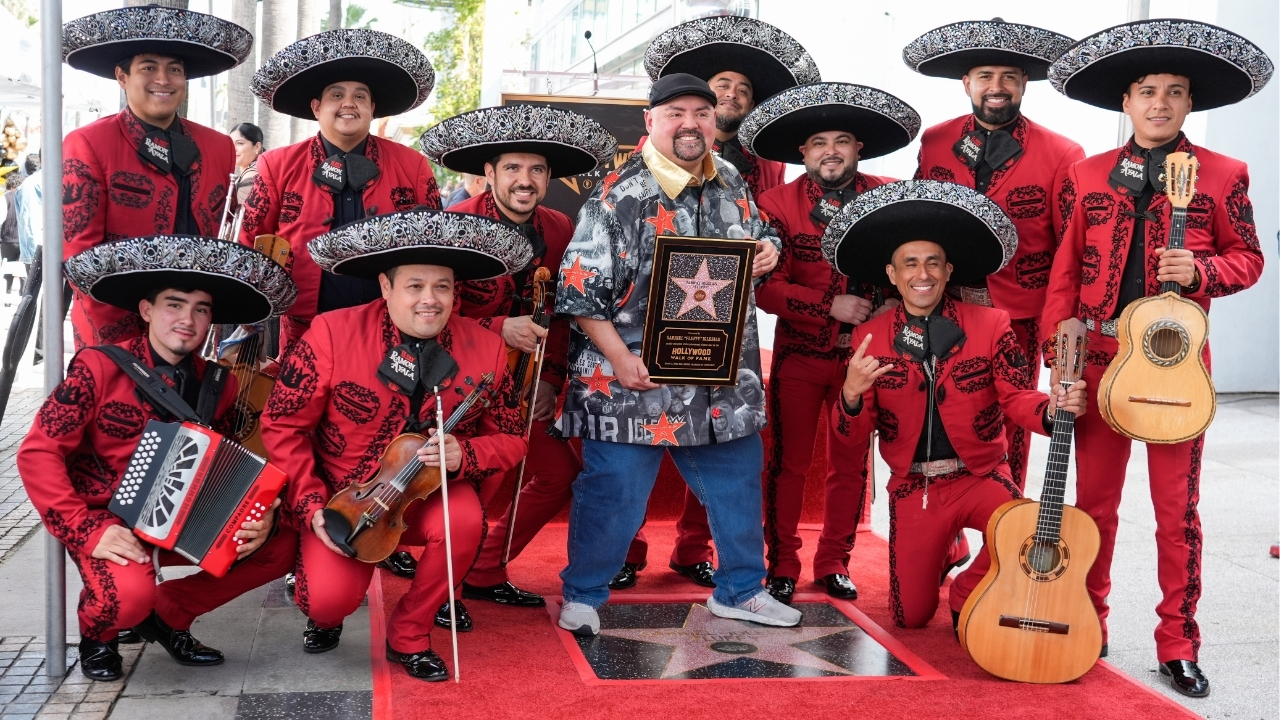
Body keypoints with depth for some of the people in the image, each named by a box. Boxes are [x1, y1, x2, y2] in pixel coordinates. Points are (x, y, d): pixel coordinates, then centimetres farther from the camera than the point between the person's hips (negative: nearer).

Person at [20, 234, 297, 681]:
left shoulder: (219, 383, 2)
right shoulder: (100, 368, -12)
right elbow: (38, 452, -15)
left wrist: (258, 518, -13)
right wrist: (86, 531, -25)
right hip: (106, 518, -5)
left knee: (281, 545, -11)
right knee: (130, 593, -34)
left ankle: (168, 614, 8)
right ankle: (97, 633, 5)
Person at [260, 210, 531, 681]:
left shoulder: (486, 349, -7)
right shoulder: (332, 334, -15)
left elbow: (510, 439, 2)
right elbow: (283, 425, -7)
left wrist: (462, 455, -20)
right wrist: (311, 507, -15)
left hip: (430, 497, 2)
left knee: (464, 520, -32)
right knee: (328, 600, -24)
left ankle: (409, 635, -3)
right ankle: (325, 616, 20)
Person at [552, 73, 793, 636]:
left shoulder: (731, 184, 9)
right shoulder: (618, 196, -11)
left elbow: (755, 240, 25)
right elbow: (581, 290, -13)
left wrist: (767, 251, 1)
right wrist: (620, 358, -19)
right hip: (636, 377, -6)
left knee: (738, 481, 15)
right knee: (615, 491, 2)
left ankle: (739, 590, 35)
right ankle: (582, 596, 22)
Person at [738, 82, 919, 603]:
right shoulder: (778, 204, -6)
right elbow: (766, 288, -11)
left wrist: (887, 308, -11)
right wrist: (831, 305, -19)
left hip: (863, 353, 2)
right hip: (799, 353, -2)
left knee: (851, 465, 10)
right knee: (788, 462, 4)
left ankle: (834, 562, 26)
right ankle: (782, 566, 18)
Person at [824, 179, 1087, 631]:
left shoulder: (991, 325, -5)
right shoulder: (870, 338, -3)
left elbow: (1017, 399, -9)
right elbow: (853, 440, -5)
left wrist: (1053, 408, -32)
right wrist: (851, 395, -27)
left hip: (981, 478, -1)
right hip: (911, 490, 1)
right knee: (910, 618, 5)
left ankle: (968, 592, 1)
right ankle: (939, 555, 40)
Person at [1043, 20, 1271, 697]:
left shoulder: (1222, 174, 3)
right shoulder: (1089, 174, 8)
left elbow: (1247, 257, 7)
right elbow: (1067, 268, 8)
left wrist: (1200, 271, -14)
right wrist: (1059, 346, 0)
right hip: (1099, 356, 2)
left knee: (1178, 509, 2)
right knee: (1093, 500, 9)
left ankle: (1178, 645, 14)